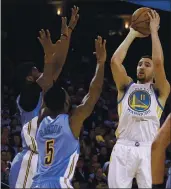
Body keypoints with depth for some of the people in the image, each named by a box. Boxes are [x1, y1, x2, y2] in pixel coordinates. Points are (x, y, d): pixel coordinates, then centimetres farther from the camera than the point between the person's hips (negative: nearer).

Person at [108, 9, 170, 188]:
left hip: (148, 149, -1)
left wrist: (153, 31, 4)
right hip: (123, 148, 2)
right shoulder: (126, 86, 20)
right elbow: (115, 61, 5)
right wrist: (132, 34, 10)